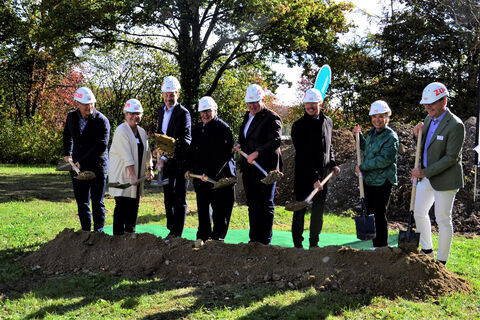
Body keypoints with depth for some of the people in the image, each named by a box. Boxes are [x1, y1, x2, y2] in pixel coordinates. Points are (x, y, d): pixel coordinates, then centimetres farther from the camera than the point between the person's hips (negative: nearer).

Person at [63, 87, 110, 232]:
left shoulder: (101, 120, -13)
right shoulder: (71, 117, 4)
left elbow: (102, 146, -19)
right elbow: (67, 135, 26)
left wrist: (83, 162, -20)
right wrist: (67, 154, 21)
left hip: (97, 167, -5)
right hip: (78, 167, 5)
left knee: (97, 203, 2)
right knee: (82, 203, 11)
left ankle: (98, 232, 12)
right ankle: (85, 231, 21)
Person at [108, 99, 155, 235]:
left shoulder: (142, 132, 13)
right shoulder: (121, 131, -11)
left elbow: (147, 152, 22)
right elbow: (127, 156, -18)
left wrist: (149, 169, 14)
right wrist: (133, 175, -22)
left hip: (137, 175, 7)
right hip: (122, 175, -7)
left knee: (134, 205, 11)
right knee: (122, 206, -8)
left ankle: (130, 232, 23)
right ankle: (118, 235, -3)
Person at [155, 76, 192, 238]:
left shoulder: (183, 113, -14)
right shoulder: (161, 110, 10)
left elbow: (180, 142, -21)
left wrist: (164, 158, -26)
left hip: (180, 161, -7)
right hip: (166, 161, 7)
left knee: (179, 199, -2)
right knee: (168, 198, 13)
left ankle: (177, 234, 3)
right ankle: (171, 230, 24)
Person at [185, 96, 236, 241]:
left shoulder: (223, 128, -9)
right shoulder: (197, 129, 14)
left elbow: (223, 156, -15)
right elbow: (193, 151, 22)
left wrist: (210, 174, -20)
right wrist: (189, 168, 8)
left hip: (219, 177, -7)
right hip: (200, 177, 7)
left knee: (219, 210, -1)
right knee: (202, 208, 14)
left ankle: (217, 237, 9)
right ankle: (203, 236, 25)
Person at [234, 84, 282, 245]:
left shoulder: (272, 118, -9)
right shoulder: (248, 116, 16)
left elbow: (275, 141, -22)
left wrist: (257, 153, -33)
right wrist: (239, 145, 7)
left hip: (265, 169, -8)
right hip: (248, 168, 8)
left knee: (265, 205, -1)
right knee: (252, 205, 13)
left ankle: (265, 241, 5)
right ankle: (254, 239, 21)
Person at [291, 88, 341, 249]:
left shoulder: (327, 122, 9)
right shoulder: (298, 125, -9)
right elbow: (303, 155, -15)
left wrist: (333, 164, 8)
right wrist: (314, 178, -20)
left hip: (323, 175, 5)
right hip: (304, 176, -5)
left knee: (318, 212, 10)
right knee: (300, 211, 2)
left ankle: (314, 243, 20)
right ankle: (297, 244, 10)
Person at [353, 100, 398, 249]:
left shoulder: (391, 136, -14)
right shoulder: (371, 133, 12)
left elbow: (384, 159, -24)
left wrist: (362, 167, -17)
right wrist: (359, 135, 18)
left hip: (382, 182, -8)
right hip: (369, 180, 8)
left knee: (379, 215, -1)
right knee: (370, 213, 15)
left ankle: (381, 247, 11)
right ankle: (375, 246, 28)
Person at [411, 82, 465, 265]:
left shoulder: (455, 125, -20)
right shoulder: (429, 119, 6)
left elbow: (451, 157, -21)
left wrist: (426, 172, -23)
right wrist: (419, 134, -5)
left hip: (445, 179, -9)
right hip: (427, 176, 9)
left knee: (443, 220, 1)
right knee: (419, 213, 17)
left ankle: (441, 262, 14)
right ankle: (427, 252, 34)